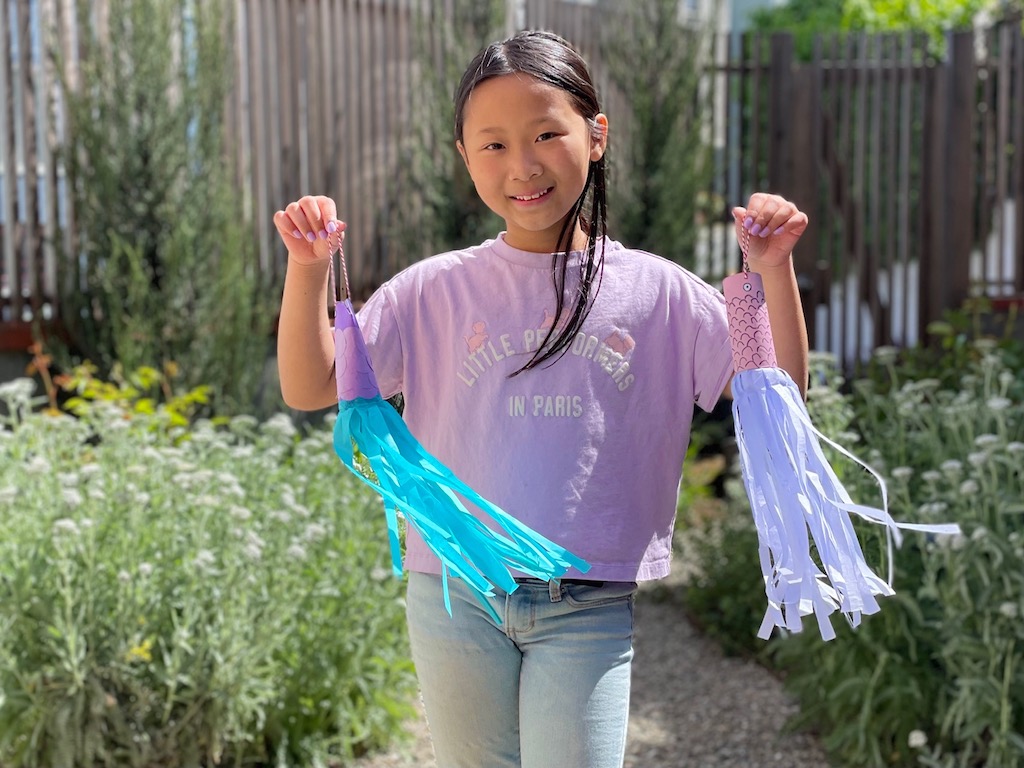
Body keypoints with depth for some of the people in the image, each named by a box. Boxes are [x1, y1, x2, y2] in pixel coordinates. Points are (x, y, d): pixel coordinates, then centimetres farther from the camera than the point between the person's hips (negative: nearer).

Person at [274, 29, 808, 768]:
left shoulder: (656, 291, 2)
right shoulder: (435, 291, 3)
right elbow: (308, 388, -1)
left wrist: (774, 270, -13)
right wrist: (309, 267, -15)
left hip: (590, 606, -1)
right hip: (455, 596, 2)